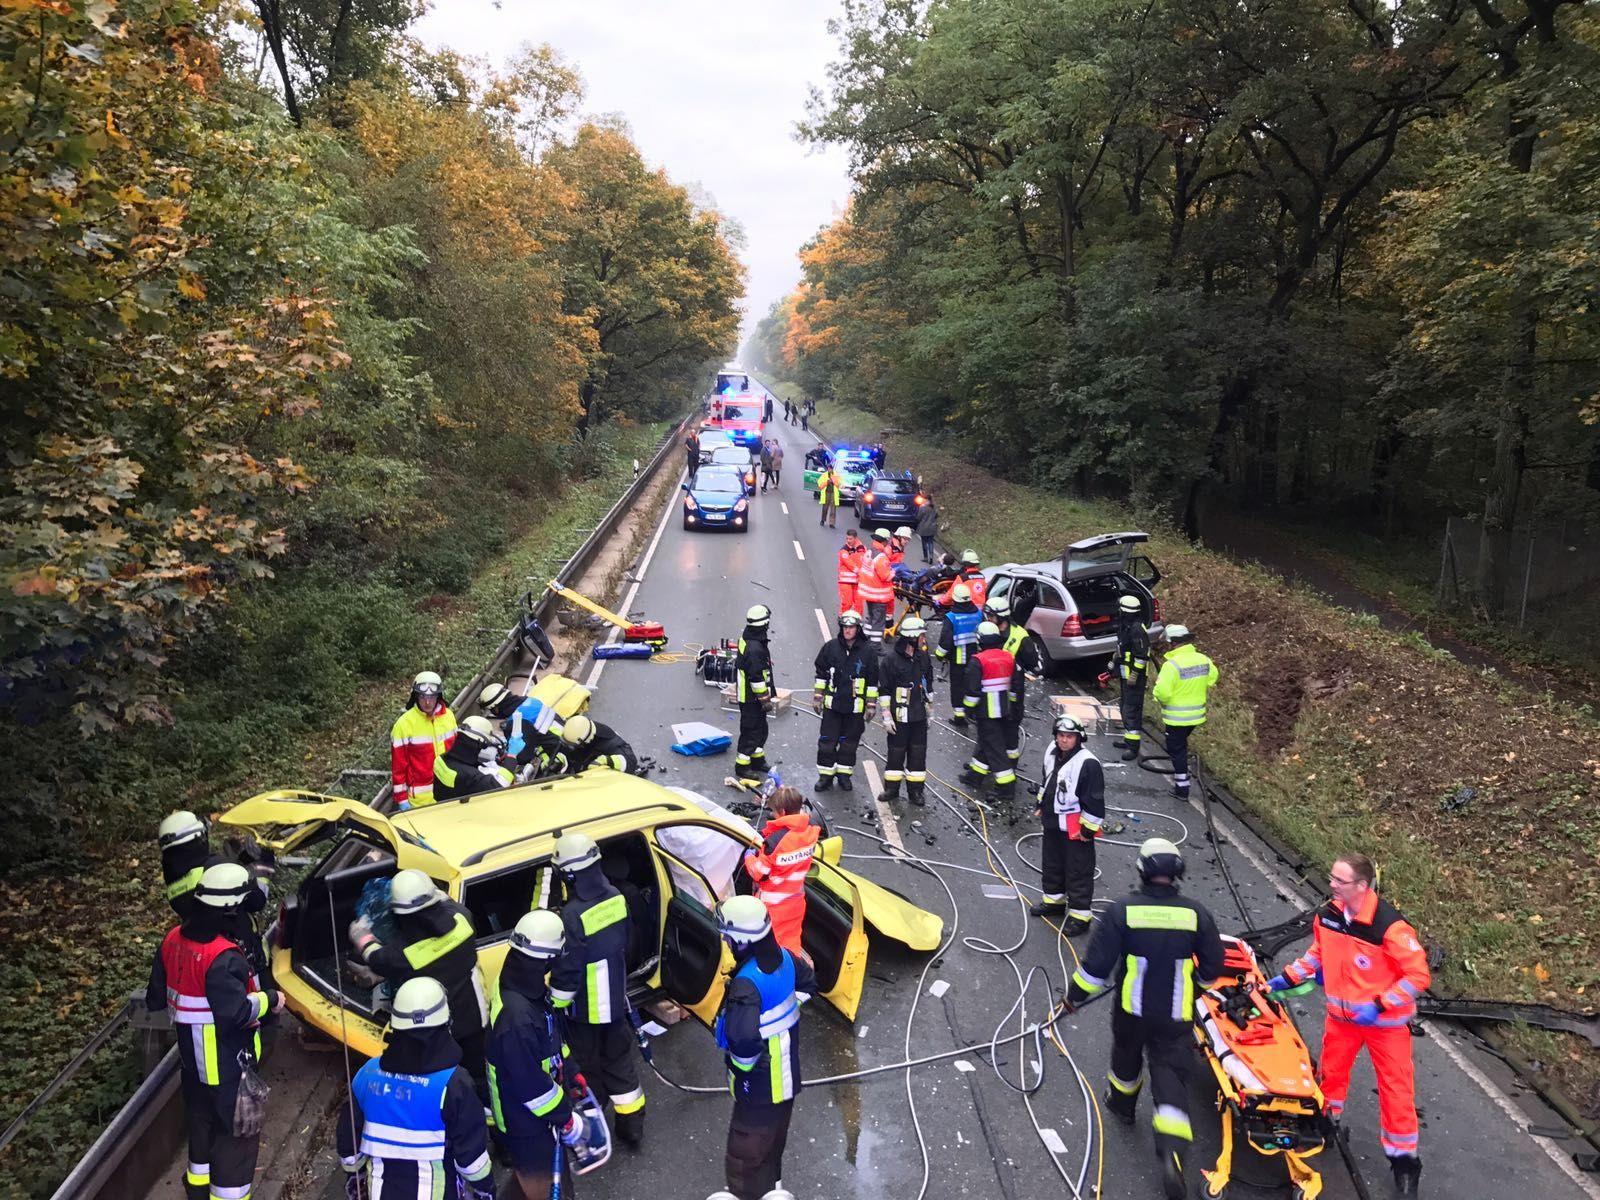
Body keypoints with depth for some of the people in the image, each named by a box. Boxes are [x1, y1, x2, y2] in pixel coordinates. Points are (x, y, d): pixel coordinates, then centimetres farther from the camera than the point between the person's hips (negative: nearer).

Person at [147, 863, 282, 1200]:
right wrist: (269, 999, -14)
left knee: (201, 1125, 26)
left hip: (192, 1060, 9)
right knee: (236, 1134, 6)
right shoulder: (224, 958, -29)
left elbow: (157, 998, 8)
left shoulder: (173, 940, -2)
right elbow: (236, 1013, -29)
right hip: (228, 1067, -8)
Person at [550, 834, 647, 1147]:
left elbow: (566, 970, -24)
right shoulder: (616, 898, -11)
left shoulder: (573, 916, -31)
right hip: (616, 1002, 6)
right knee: (620, 1062, 20)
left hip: (585, 1010, -5)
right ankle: (632, 1126, 30)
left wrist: (555, 1004, -8)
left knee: (588, 1067, 15)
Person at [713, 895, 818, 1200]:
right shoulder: (784, 957, -9)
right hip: (786, 1079, 8)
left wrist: (742, 1065, -21)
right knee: (773, 1143, 29)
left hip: (759, 1087, -8)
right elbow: (808, 984, 11)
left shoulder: (746, 984, -32)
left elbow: (743, 1038, -42)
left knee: (745, 1155, 9)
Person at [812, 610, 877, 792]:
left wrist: (871, 705, 0)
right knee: (827, 741, 2)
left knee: (849, 742, 10)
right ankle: (826, 774, 15)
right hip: (832, 703, 1)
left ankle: (844, 774, 25)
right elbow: (821, 674, 7)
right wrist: (817, 698, 5)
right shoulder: (831, 646, -2)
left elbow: (872, 681, 1)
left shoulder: (867, 651, -5)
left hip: (855, 706, -1)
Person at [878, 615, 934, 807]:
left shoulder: (923, 657, 6)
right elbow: (884, 690, -8)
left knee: (918, 753, 8)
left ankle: (915, 790, 19)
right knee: (896, 752, 5)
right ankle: (891, 788, 19)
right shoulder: (891, 659, -11)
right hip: (900, 716, -5)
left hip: (919, 716, 5)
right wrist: (886, 716, -10)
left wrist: (930, 710, 18)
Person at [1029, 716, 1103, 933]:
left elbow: (1095, 800, -20)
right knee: (1052, 864, 23)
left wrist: (1088, 829, -16)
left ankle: (1080, 915, 13)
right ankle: (1054, 900, 43)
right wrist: (1041, 805, 22)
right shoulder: (1051, 752, -1)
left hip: (1075, 828, -8)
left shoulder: (1088, 763, -25)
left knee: (1078, 871, 2)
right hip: (1052, 821, 8)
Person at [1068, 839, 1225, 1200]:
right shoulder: (1196, 914, -10)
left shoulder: (1122, 910, -17)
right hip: (1177, 1018, 0)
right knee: (1172, 1078, 4)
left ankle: (1121, 1104, 54)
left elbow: (1096, 964, -14)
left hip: (1131, 1011, 0)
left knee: (1126, 1058, 27)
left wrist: (1075, 994, 3)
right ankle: (1172, 1153, -13)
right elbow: (1211, 969, 0)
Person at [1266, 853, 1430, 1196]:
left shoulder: (1389, 925, -29)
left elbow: (1419, 975, -23)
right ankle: (1326, 1123, 43)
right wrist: (1286, 979, 5)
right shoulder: (1328, 914, -9)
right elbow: (1318, 953, 10)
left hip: (1386, 1021, -5)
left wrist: (1378, 1006, -26)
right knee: (1332, 1071, 19)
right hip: (1342, 1015, 5)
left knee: (1395, 1088, 5)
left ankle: (1404, 1161, 21)